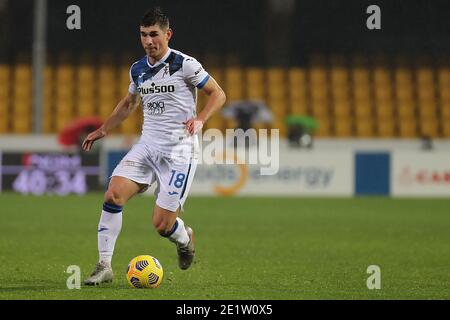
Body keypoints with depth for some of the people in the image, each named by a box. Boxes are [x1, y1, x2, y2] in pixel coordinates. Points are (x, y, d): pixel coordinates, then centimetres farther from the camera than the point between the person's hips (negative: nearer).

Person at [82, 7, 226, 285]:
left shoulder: (184, 64, -9)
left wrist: (200, 119, -21)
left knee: (162, 225, -8)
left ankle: (185, 238, 29)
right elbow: (129, 103, 29)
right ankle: (104, 266, -11)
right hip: (147, 146, 5)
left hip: (179, 152, -5)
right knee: (113, 195, -17)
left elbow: (218, 94, -4)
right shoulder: (138, 69, 9)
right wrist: (103, 130, 27)